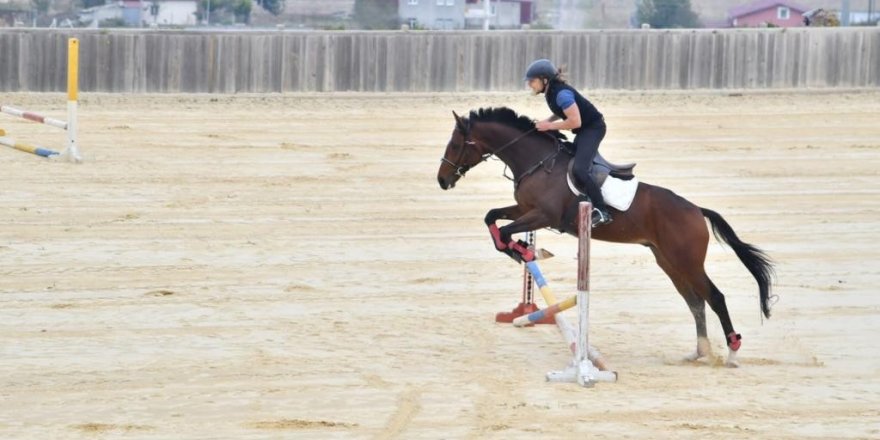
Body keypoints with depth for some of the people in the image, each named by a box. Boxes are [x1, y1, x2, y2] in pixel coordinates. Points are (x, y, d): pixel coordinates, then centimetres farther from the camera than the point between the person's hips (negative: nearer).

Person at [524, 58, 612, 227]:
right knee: (568, 163, 21)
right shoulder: (551, 92, 2)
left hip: (593, 128, -11)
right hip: (583, 130, 11)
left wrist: (550, 126, -21)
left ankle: (602, 211, -22)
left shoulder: (561, 93, -27)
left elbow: (575, 121, -29)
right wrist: (547, 121, 1)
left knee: (579, 170, -24)